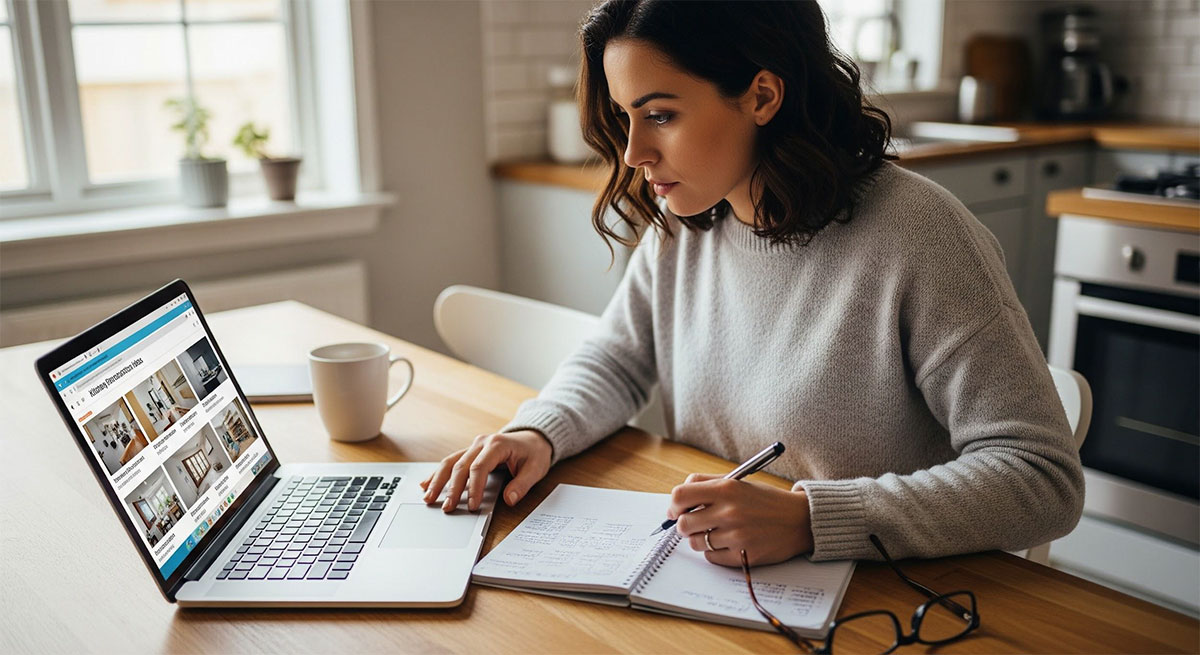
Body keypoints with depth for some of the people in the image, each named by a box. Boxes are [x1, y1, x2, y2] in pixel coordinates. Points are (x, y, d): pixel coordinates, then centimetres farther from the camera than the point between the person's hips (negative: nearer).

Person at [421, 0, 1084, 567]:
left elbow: (1044, 478, -21)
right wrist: (537, 432, -8)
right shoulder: (681, 225, 0)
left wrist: (806, 518, -30)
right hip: (702, 586, 5)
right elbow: (614, 361, 13)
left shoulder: (917, 237, -20)